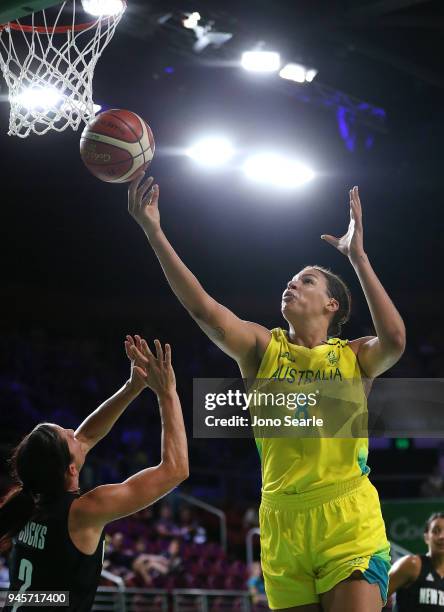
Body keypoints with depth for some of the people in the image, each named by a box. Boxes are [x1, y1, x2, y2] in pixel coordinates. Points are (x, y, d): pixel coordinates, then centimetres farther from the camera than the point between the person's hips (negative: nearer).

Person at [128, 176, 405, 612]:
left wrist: (358, 257, -16)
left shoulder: (353, 356, 6)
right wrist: (153, 231, -14)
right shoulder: (264, 348, 10)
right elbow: (205, 310, -5)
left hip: (348, 521, -3)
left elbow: (393, 341, -17)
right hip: (281, 523, 3)